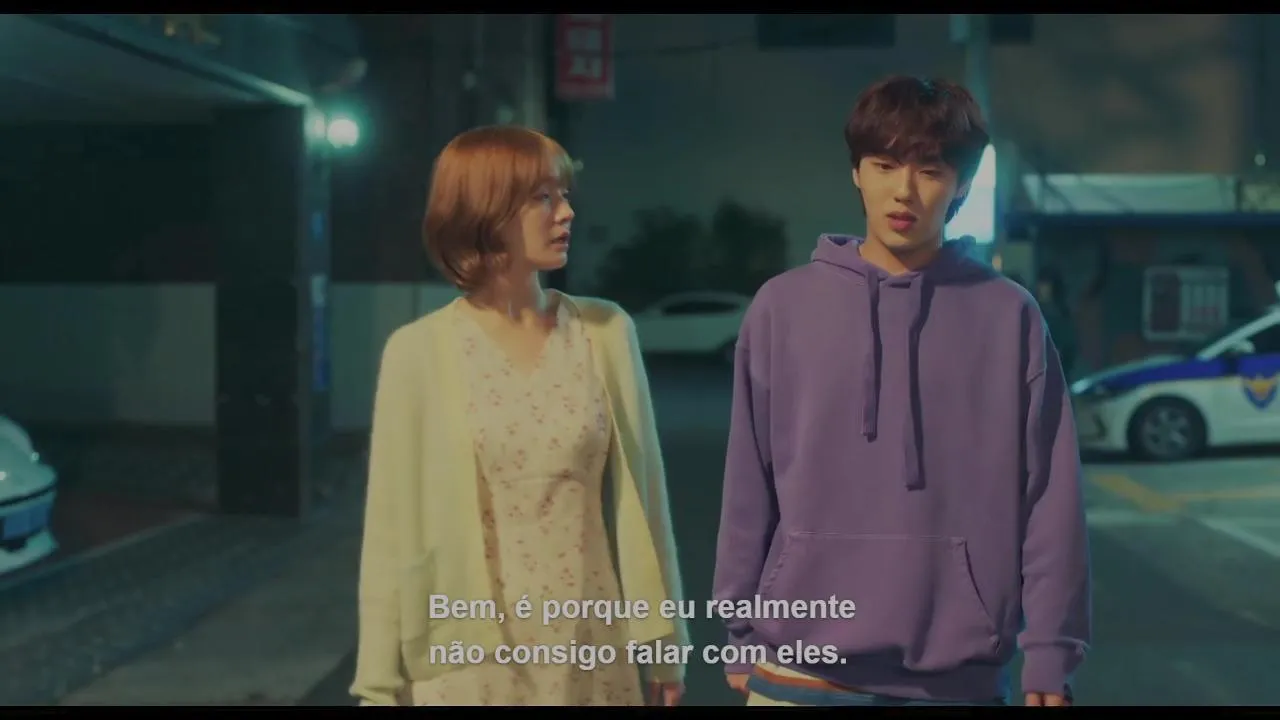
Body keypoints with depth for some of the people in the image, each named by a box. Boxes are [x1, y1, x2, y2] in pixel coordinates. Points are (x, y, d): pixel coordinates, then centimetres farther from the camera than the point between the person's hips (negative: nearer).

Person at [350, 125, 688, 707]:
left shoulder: (607, 332, 0)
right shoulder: (420, 351, -6)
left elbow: (640, 496, 4)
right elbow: (393, 529, -4)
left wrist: (661, 642, 4)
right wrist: (381, 684, -3)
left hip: (594, 652, 2)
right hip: (472, 659, -2)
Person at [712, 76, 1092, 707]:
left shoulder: (1009, 317, -1)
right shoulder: (782, 307, 1)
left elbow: (1050, 502, 0)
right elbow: (749, 493, 4)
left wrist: (1050, 654, -1)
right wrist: (742, 636, 6)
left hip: (957, 674, 0)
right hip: (801, 672, 1)